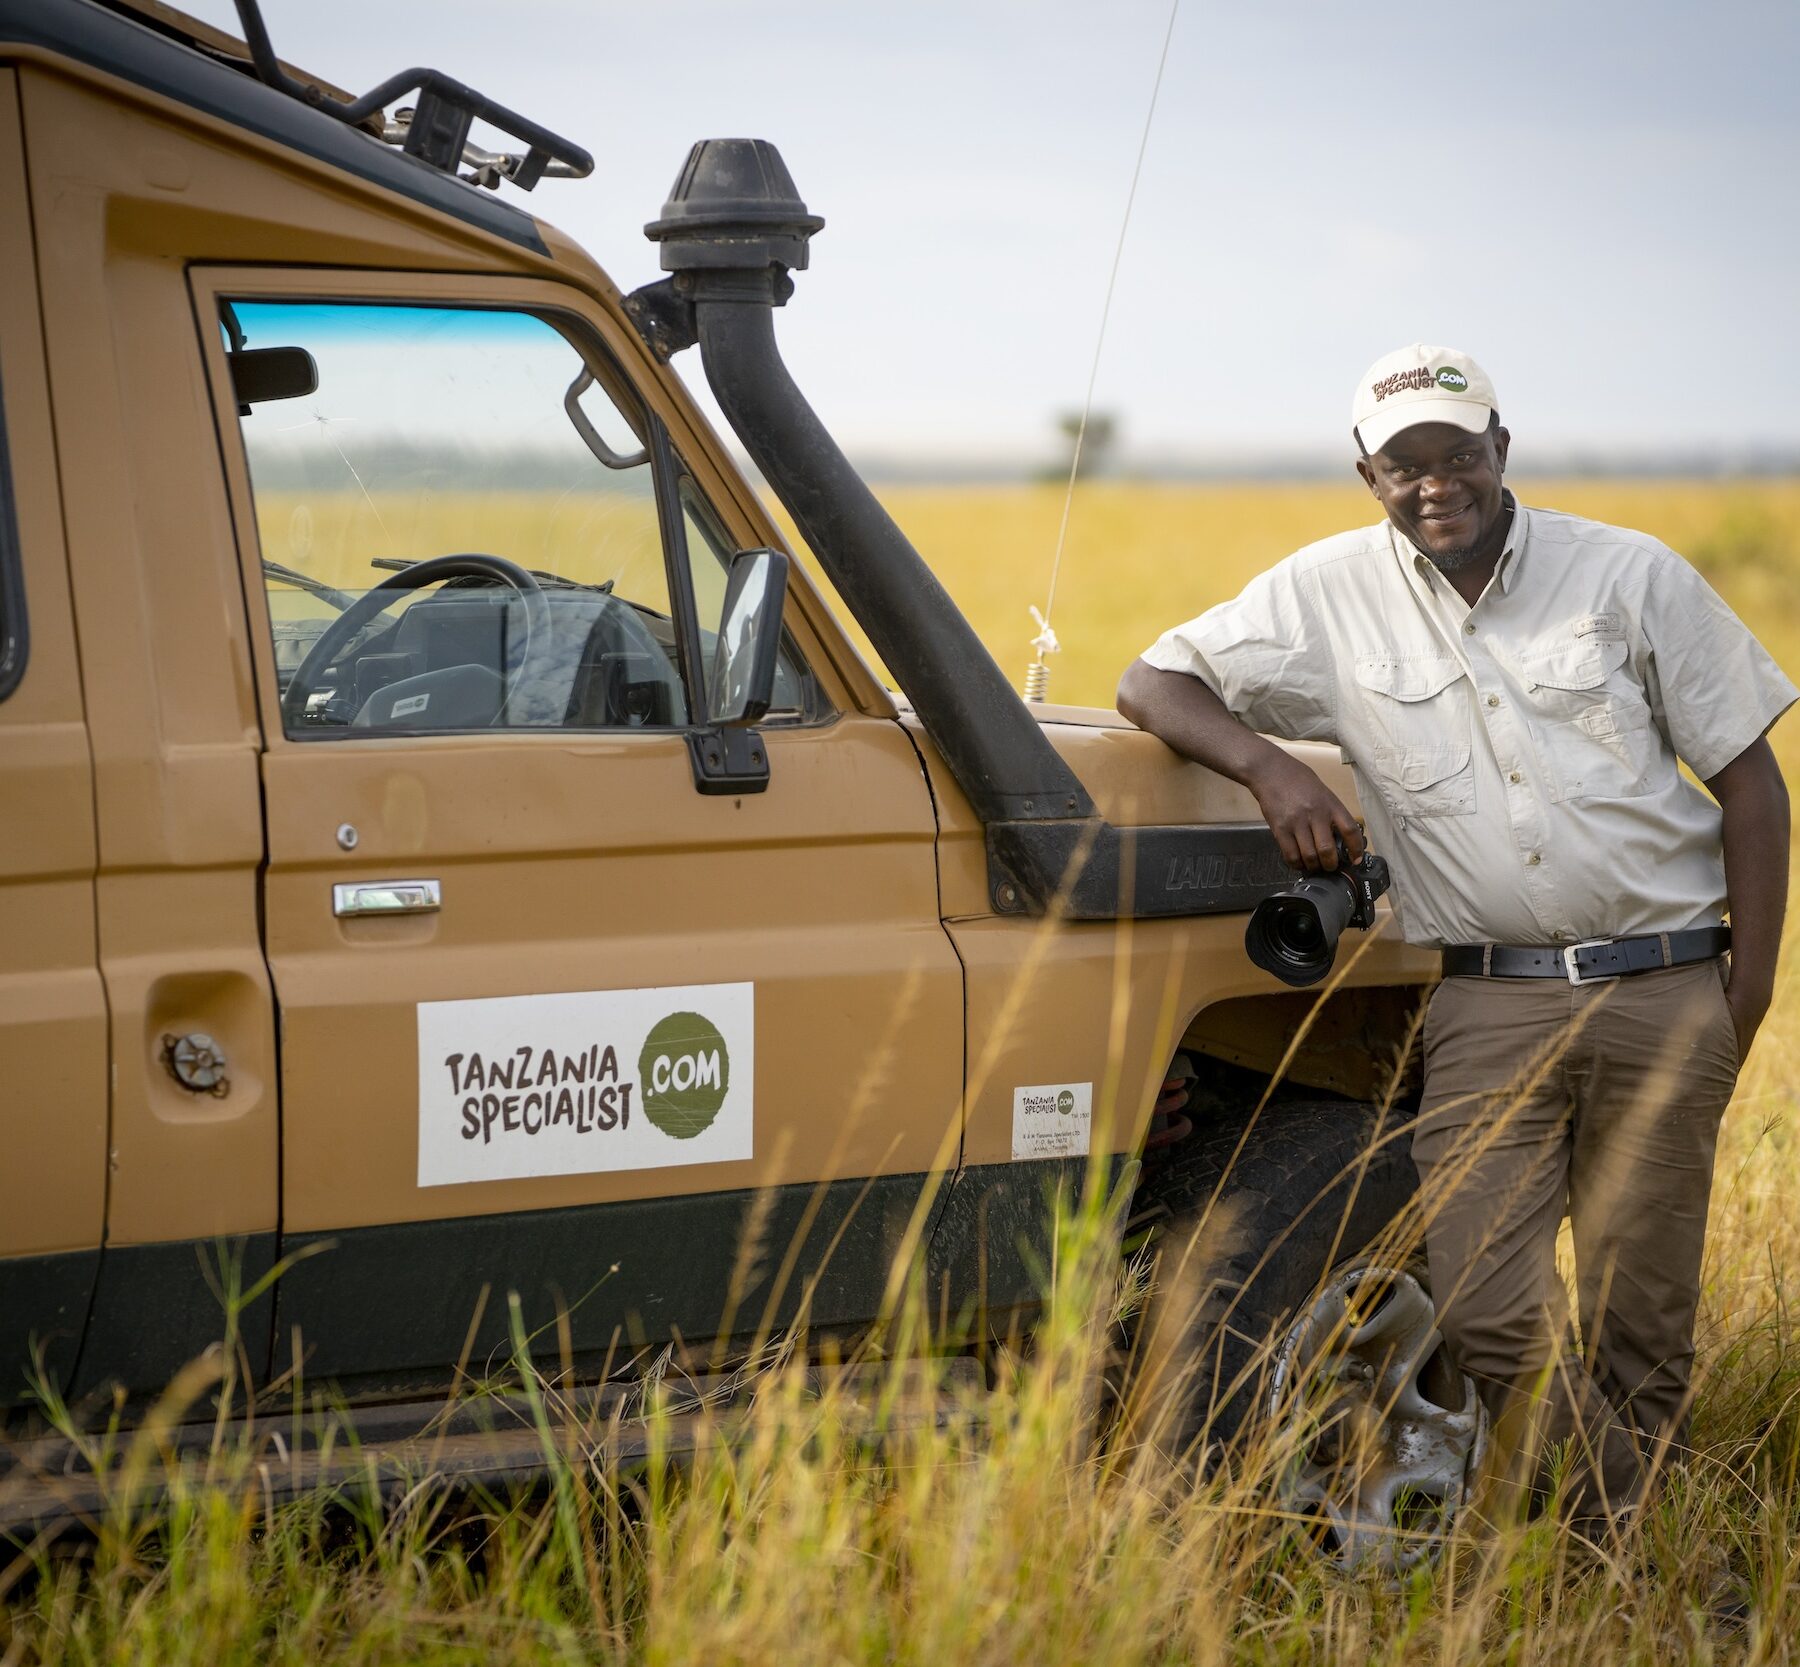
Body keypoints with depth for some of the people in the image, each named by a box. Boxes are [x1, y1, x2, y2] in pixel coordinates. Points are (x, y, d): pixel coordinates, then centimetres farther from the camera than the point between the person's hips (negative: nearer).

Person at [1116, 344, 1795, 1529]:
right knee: (1485, 1310, -12)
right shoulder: (1333, 596, 5)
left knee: (1642, 1325, 2)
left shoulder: (1631, 576, 4)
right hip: (1489, 1001, 1)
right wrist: (1269, 765, -12)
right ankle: (1608, 1515, 8)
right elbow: (1155, 684, 8)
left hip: (1663, 991, 0)